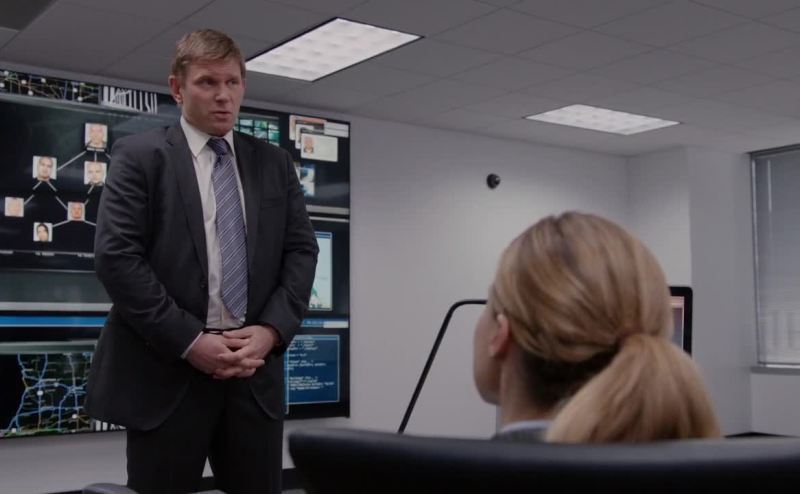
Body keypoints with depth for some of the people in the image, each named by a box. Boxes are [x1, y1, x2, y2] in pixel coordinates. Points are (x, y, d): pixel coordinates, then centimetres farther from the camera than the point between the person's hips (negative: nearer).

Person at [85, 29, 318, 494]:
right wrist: (189, 341, -13)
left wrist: (270, 331, -8)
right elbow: (116, 256, -8)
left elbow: (301, 251, 8)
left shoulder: (276, 163, 13)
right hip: (166, 370, -3)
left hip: (255, 369, 3)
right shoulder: (139, 156, 2)